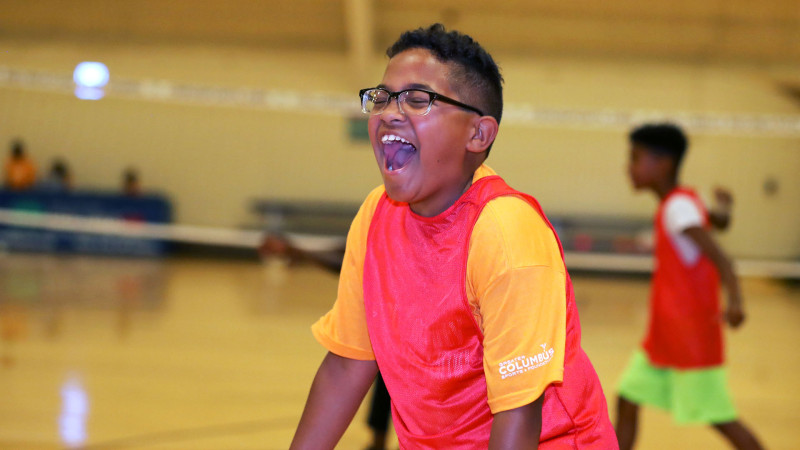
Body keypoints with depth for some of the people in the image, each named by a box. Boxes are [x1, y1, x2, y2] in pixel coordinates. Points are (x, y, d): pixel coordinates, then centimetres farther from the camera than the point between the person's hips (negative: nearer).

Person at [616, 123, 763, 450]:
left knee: (719, 417, -4)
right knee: (627, 400, 7)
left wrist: (734, 300, -44)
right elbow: (721, 221, 26)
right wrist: (723, 205, 49)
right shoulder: (677, 202, 8)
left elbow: (718, 257, -29)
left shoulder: (678, 207, -18)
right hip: (664, 336, 9)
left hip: (691, 334, -9)